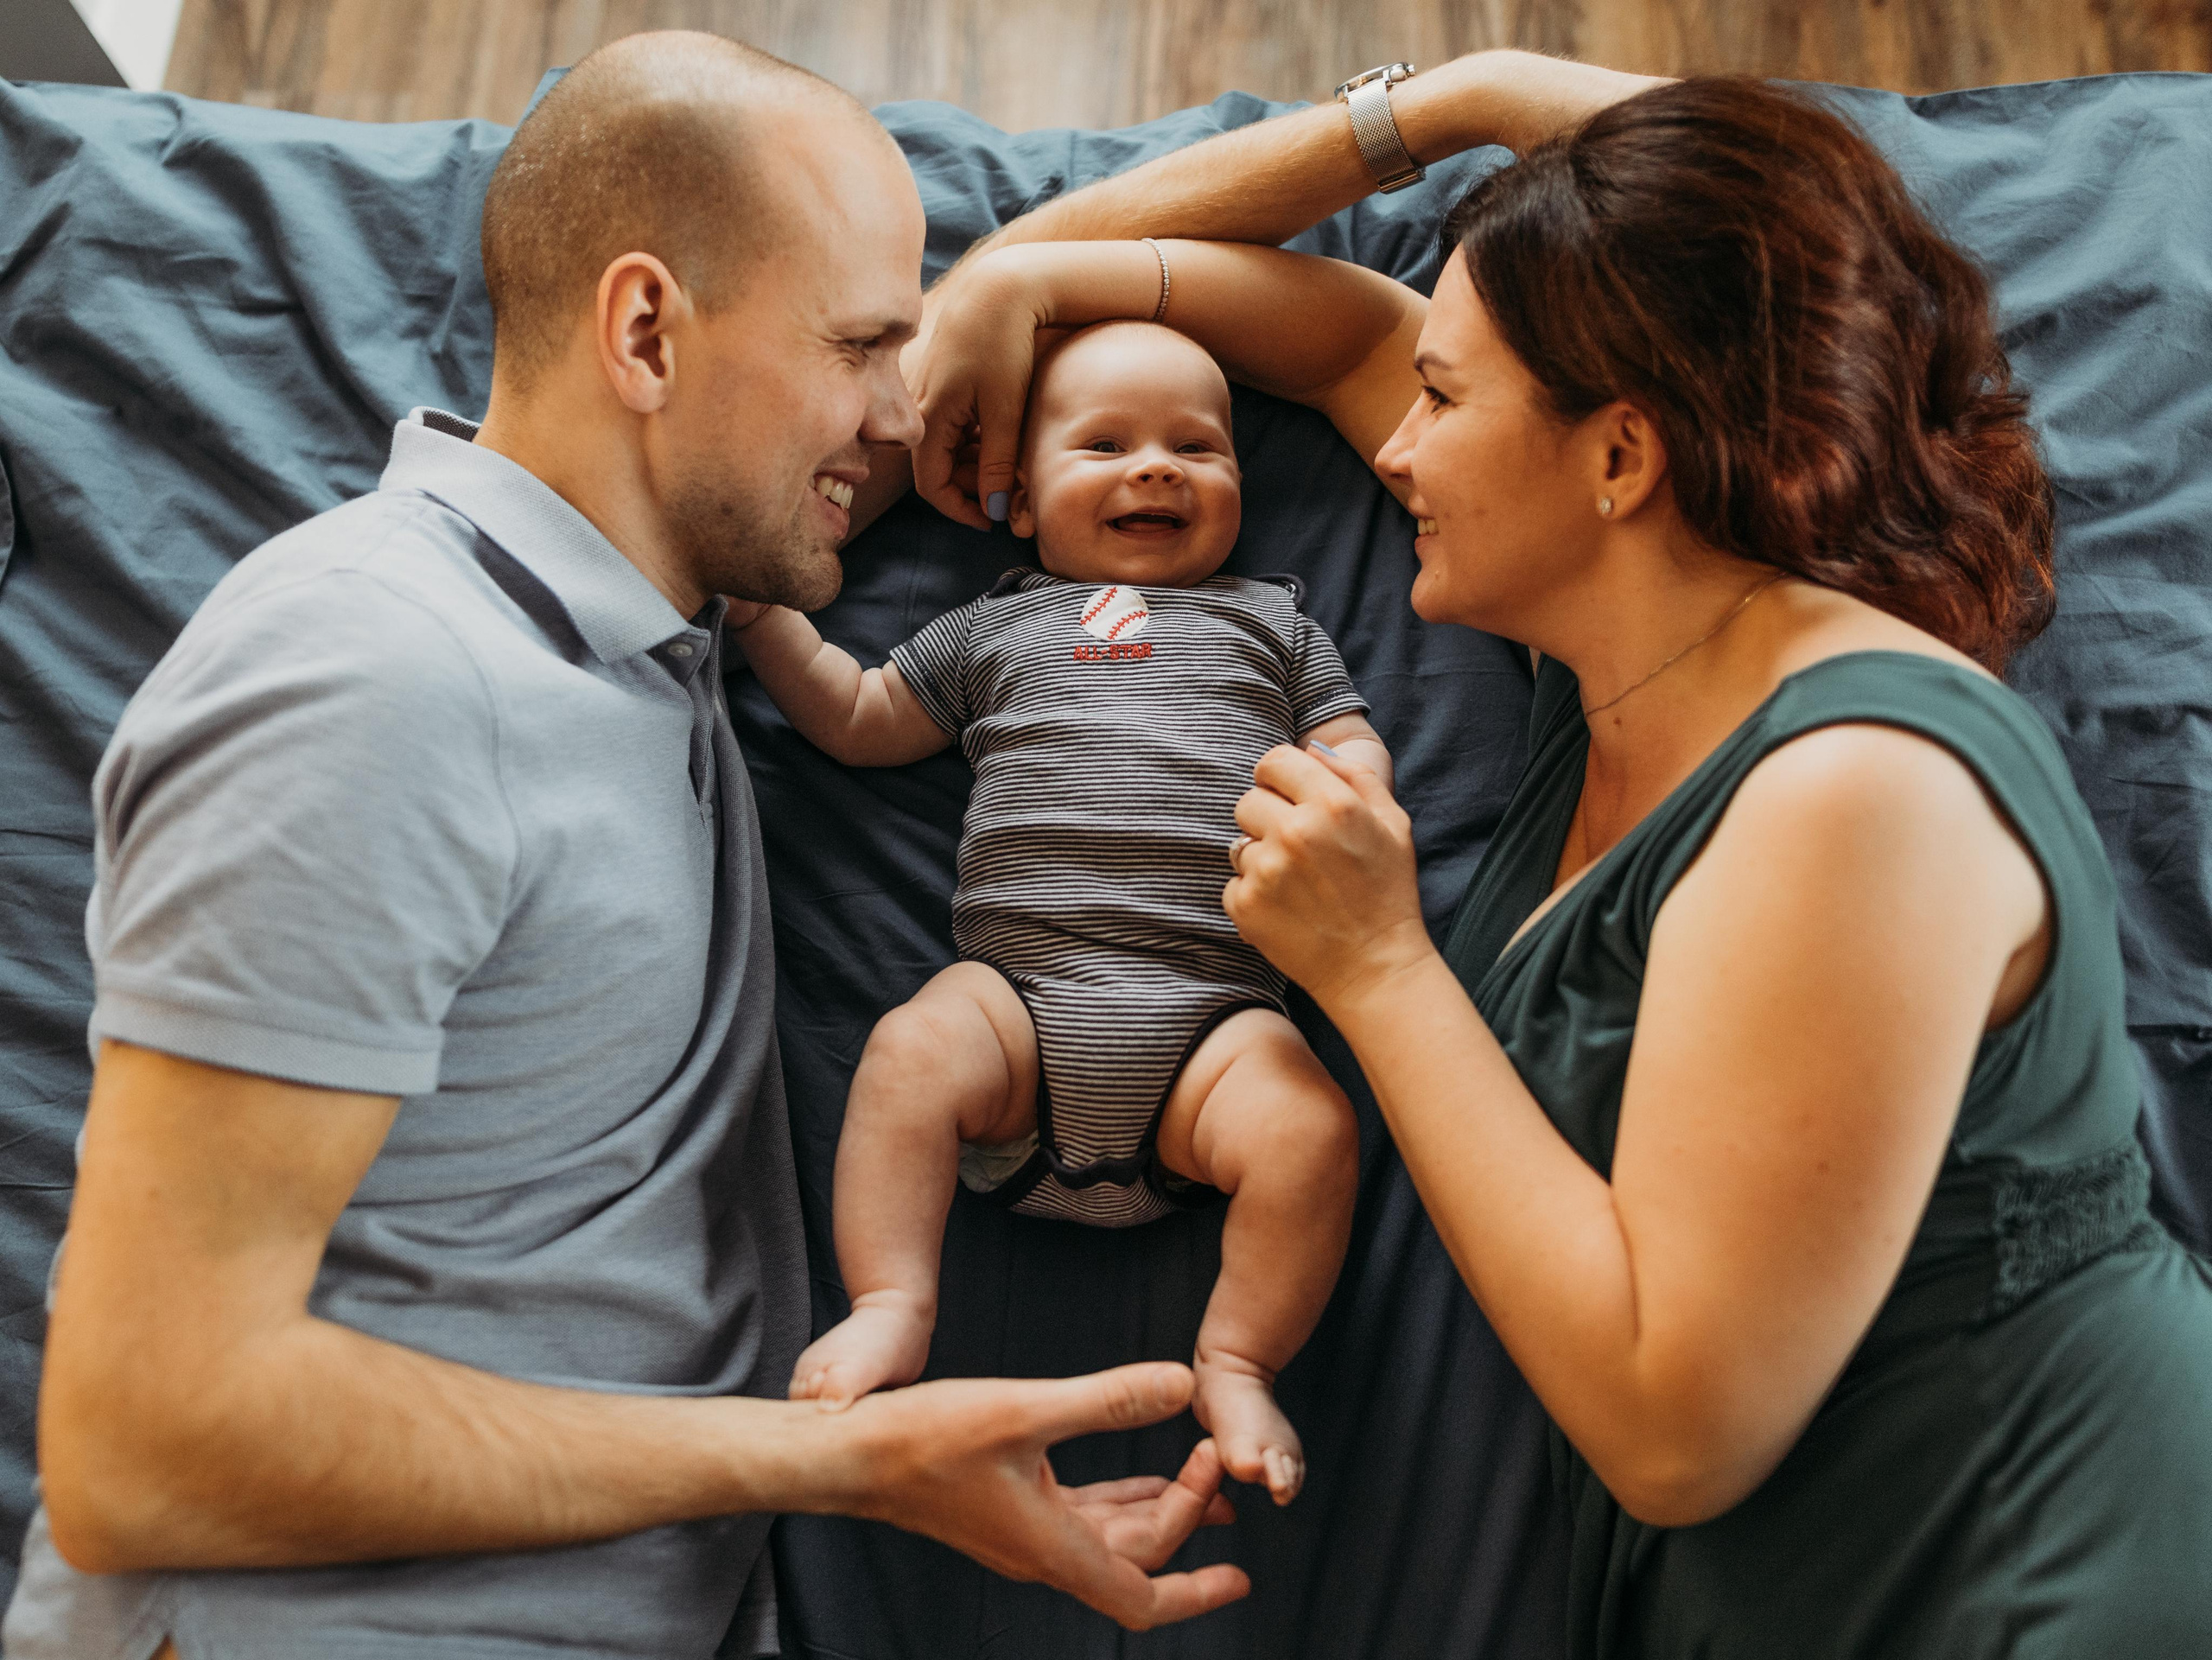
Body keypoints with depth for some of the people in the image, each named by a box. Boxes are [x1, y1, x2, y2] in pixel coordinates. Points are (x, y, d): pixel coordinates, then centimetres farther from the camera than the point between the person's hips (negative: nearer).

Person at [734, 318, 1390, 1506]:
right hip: (1020, 985, 1)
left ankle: (1236, 1363, -10)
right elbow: (858, 720, 26)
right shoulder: (997, 629, 24)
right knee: (910, 1051, -29)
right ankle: (891, 1308, -19)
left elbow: (1354, 749, 19)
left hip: (1214, 1010, 0)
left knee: (1311, 1123, -26)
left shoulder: (1270, 619, 25)